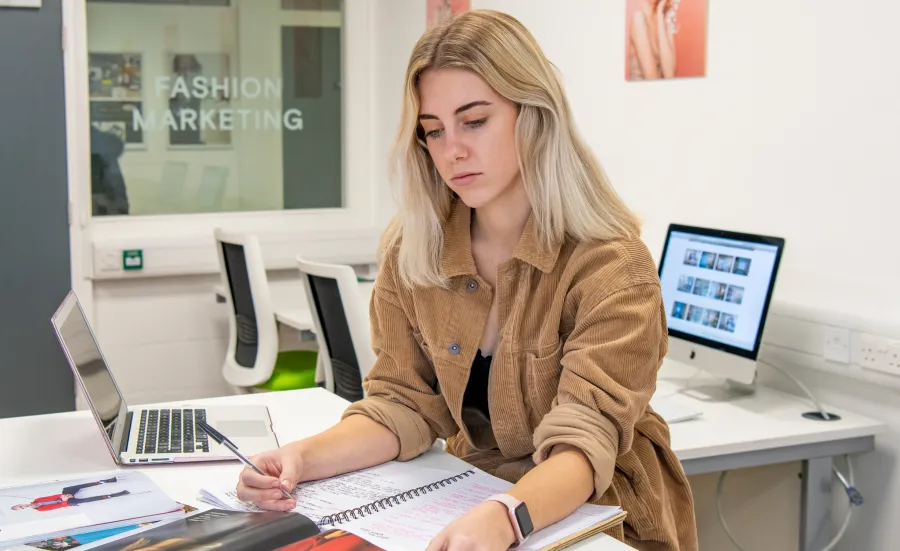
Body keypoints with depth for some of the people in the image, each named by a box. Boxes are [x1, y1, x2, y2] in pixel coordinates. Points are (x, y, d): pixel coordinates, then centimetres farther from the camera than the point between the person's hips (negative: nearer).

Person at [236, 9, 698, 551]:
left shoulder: (612, 267, -16)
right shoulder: (411, 253, -2)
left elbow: (584, 437, -23)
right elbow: (404, 401, -1)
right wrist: (308, 456, -19)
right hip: (470, 503, 3)